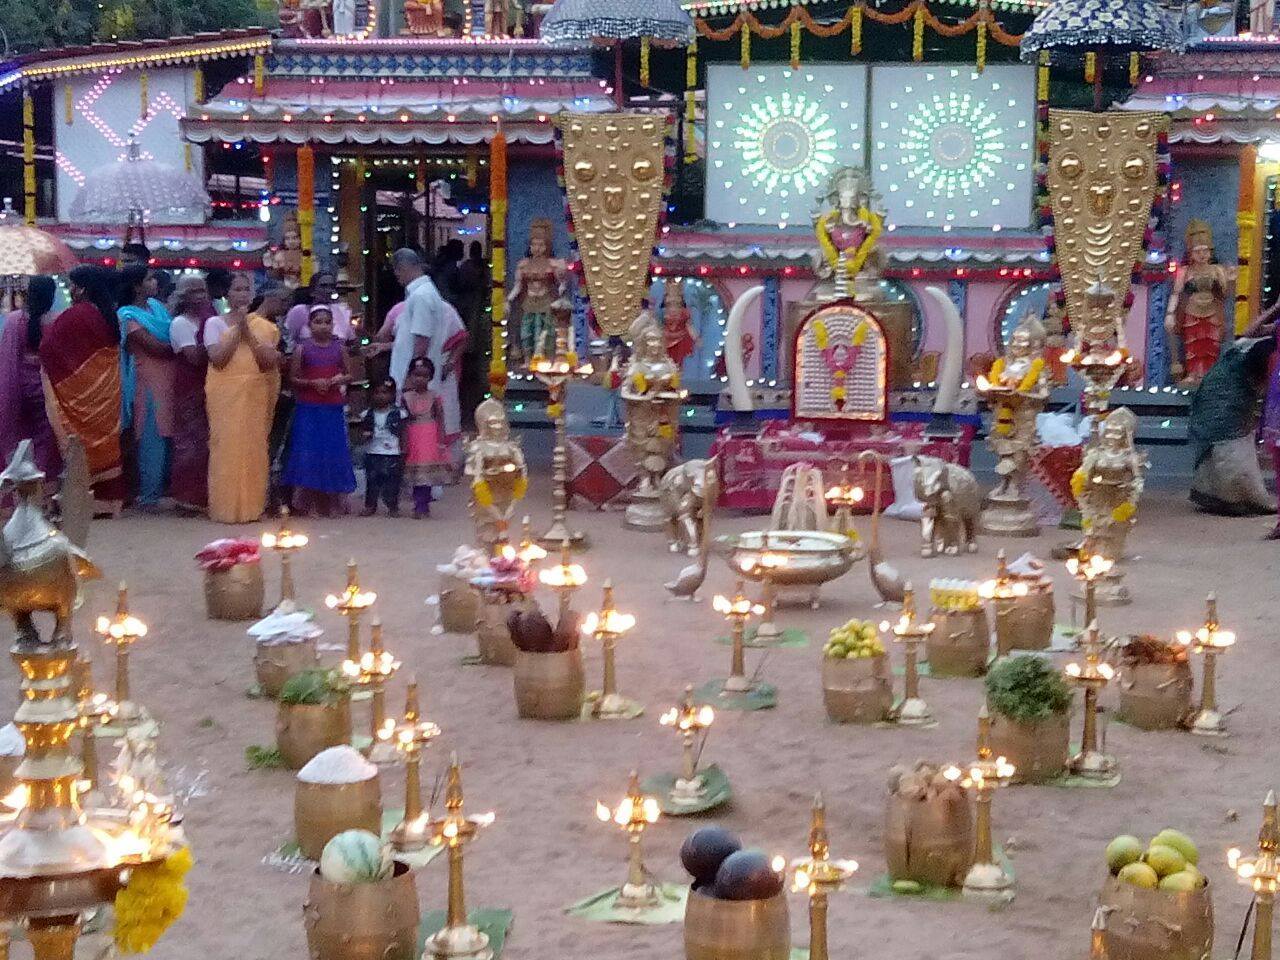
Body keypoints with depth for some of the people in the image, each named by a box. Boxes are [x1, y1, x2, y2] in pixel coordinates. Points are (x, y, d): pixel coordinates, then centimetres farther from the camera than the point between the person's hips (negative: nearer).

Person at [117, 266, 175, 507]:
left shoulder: (156, 306, 13)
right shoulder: (128, 316, -9)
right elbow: (156, 347, -14)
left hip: (168, 380, 7)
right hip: (149, 381, -7)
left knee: (168, 434, 10)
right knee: (152, 437, -3)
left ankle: (165, 483, 21)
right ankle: (149, 493, 4)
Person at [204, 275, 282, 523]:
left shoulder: (263, 326, 10)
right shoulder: (215, 323, 3)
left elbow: (269, 361, -3)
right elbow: (217, 359, -11)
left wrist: (248, 332, -8)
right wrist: (237, 329, -10)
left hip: (255, 394, 3)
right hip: (226, 393, -2)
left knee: (254, 447, 1)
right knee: (227, 447, -6)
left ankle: (252, 504, 9)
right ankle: (226, 506, -1)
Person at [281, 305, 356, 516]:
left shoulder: (339, 348, 5)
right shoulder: (302, 348, -1)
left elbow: (349, 375, 11)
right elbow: (293, 378, 0)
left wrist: (339, 379, -10)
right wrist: (312, 383, -15)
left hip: (333, 408, 2)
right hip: (308, 408, -2)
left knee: (332, 451, 4)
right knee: (307, 452, -5)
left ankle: (329, 503, 12)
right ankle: (303, 504, 1)